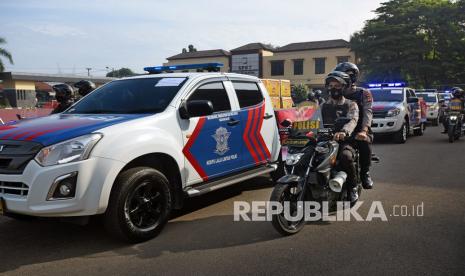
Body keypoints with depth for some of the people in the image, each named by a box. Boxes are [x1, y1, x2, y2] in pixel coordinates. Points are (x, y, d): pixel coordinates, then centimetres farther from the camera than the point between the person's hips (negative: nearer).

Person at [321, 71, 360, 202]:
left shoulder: (351, 105, 7)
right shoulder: (324, 106, 22)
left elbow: (352, 121, -14)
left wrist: (344, 132, -37)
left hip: (344, 141, -3)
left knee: (346, 156, -36)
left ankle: (353, 187, -13)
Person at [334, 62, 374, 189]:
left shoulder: (363, 93, 6)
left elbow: (367, 112, -11)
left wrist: (364, 131, -30)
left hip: (358, 132, -3)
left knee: (364, 142, -31)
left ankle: (364, 173, -7)